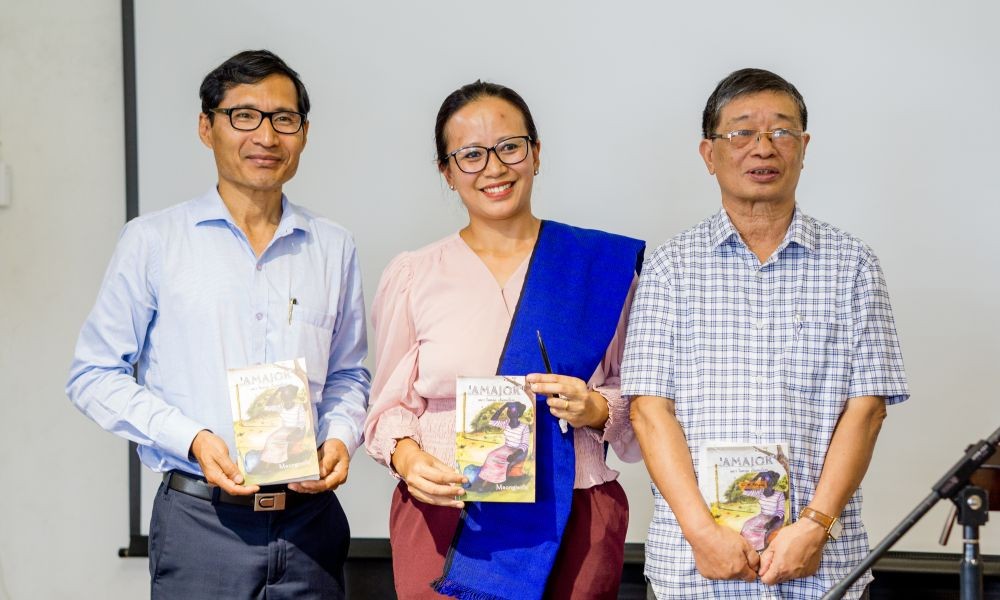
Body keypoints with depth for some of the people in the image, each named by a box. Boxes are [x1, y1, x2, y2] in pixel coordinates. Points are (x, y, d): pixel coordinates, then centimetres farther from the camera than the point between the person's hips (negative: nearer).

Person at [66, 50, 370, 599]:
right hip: (200, 518, -3)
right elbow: (94, 374, 0)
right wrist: (191, 440, -12)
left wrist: (340, 436, -2)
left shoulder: (333, 249, 10)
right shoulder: (154, 241, -1)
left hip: (309, 518, 3)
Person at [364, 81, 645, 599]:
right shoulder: (412, 276, 6)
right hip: (443, 520, 0)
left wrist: (596, 409, -13)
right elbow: (391, 404, 9)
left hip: (571, 521, 0)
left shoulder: (601, 264, 3)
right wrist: (406, 456, -11)